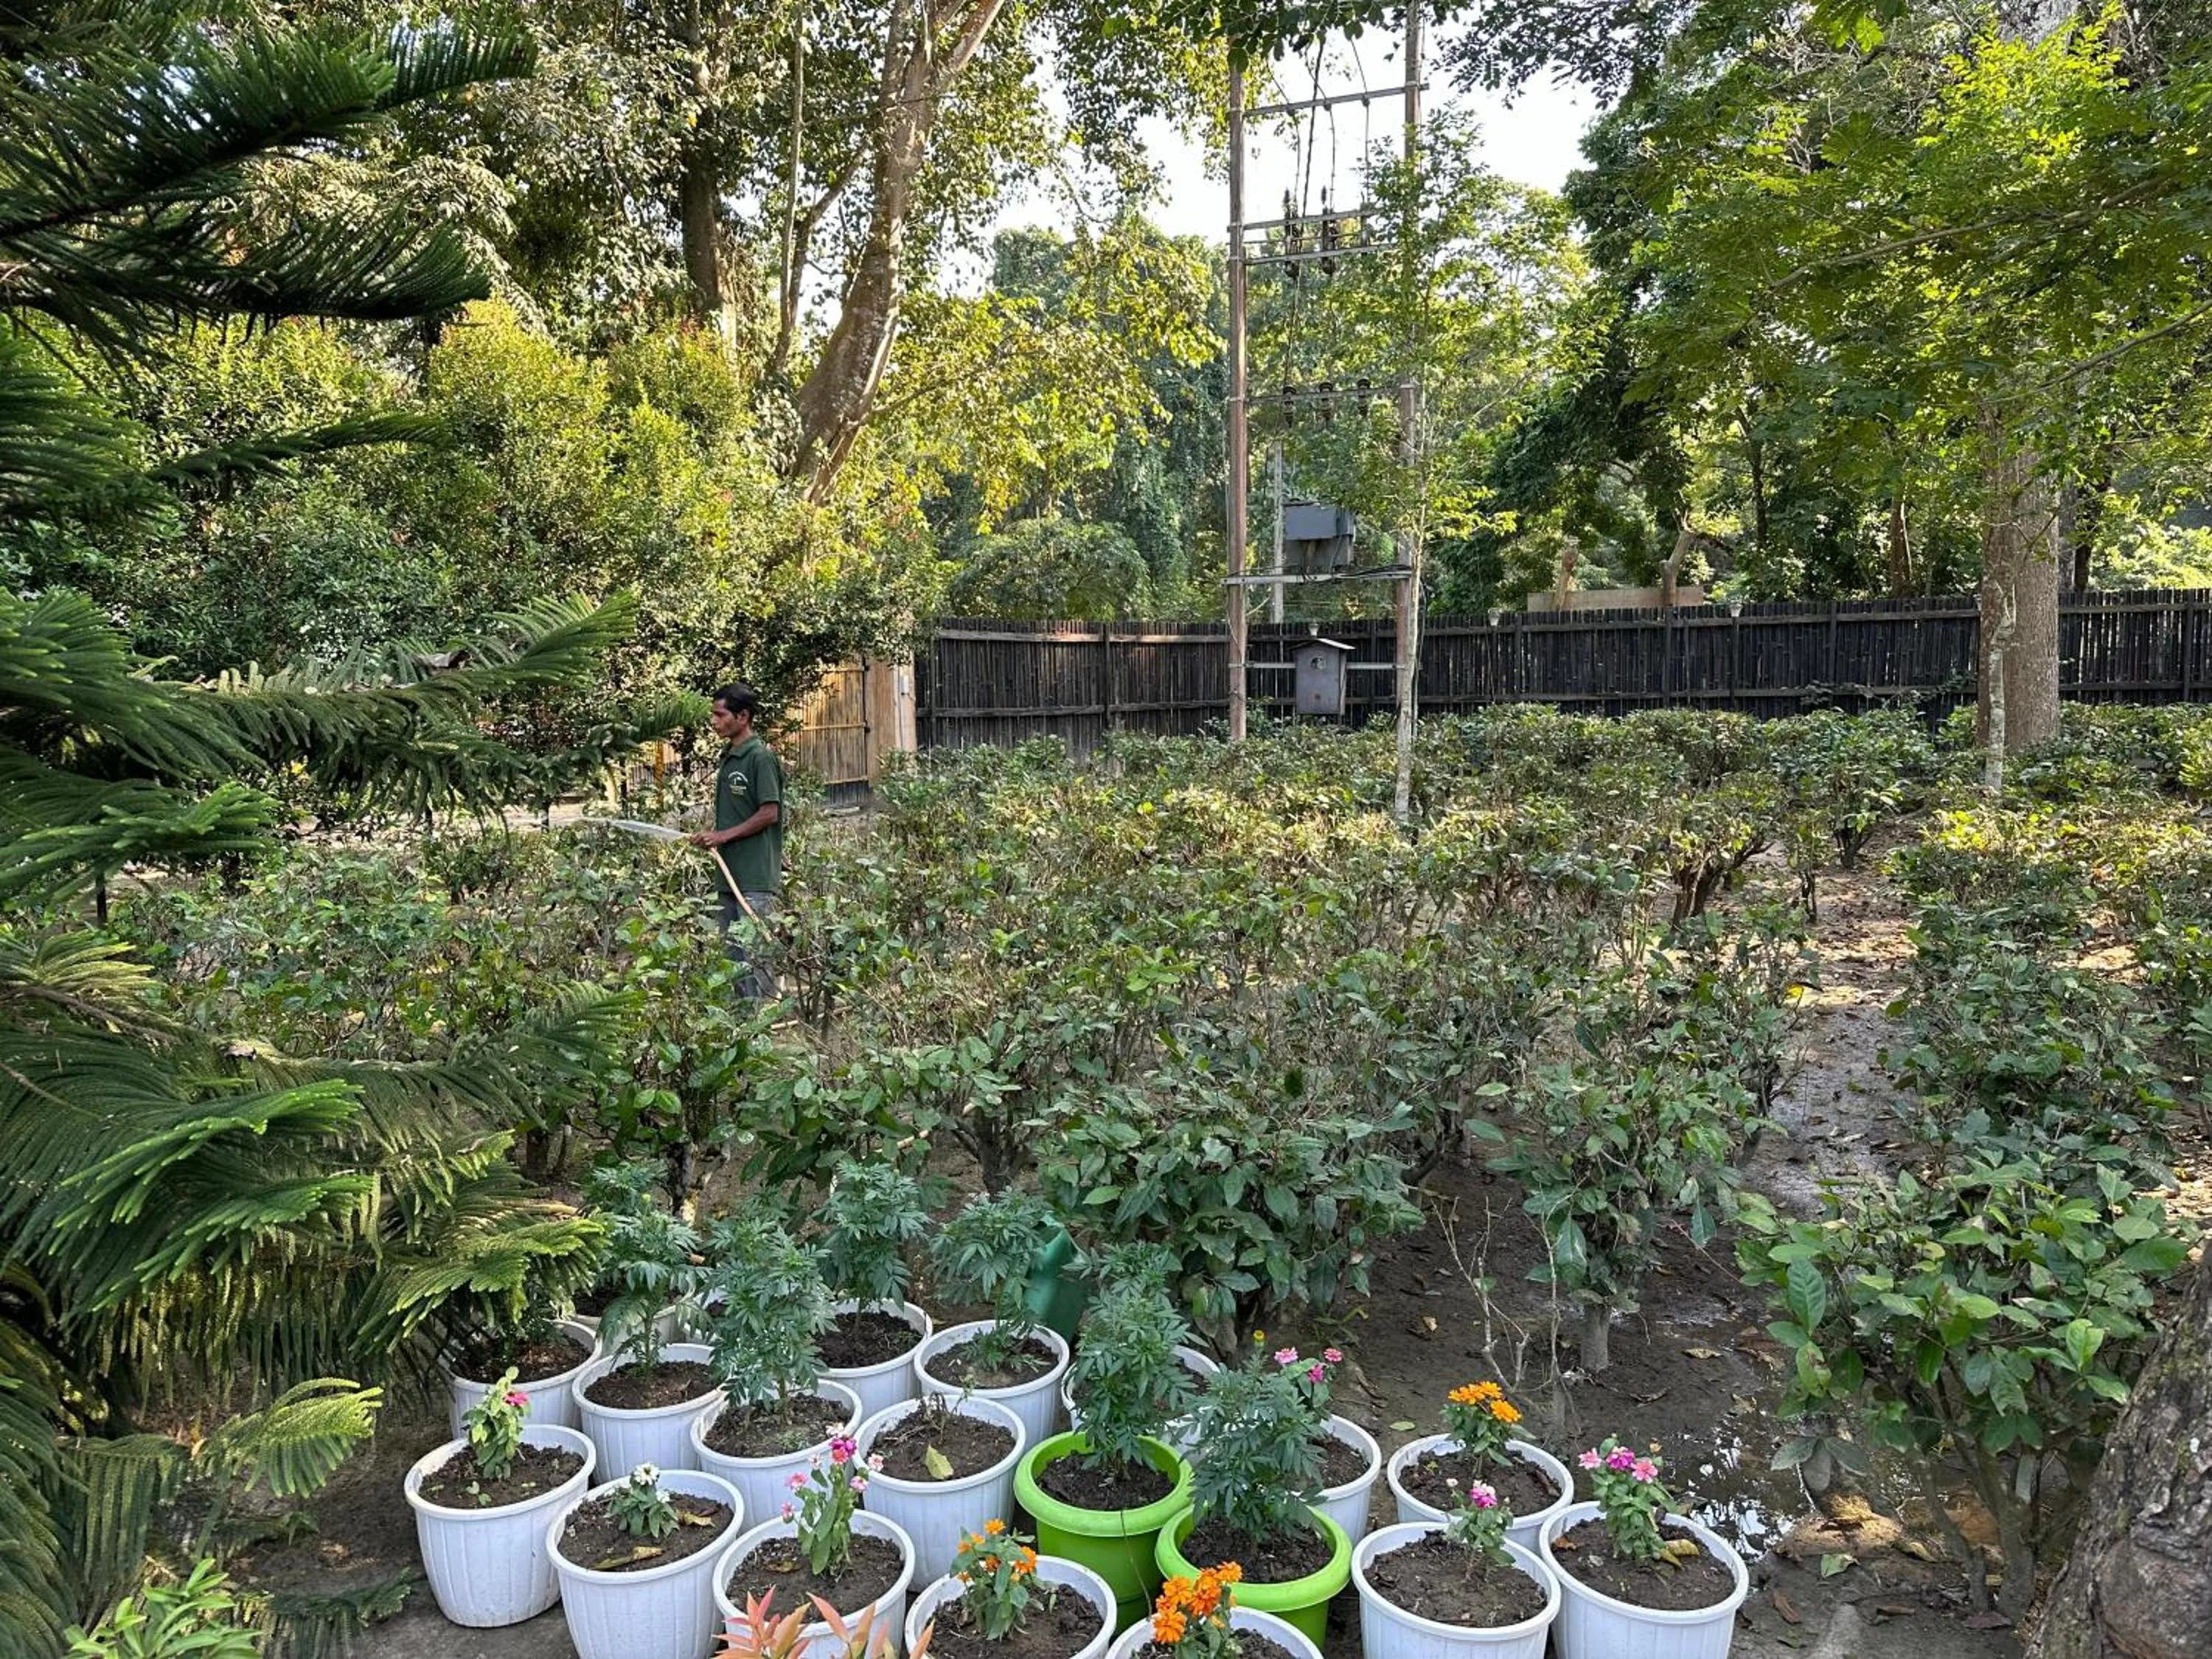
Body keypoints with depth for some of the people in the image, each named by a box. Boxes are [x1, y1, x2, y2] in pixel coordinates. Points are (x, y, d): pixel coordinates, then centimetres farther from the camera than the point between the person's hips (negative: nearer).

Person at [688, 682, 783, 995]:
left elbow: (769, 814, -16)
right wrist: (710, 837, 7)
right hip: (730, 873, 9)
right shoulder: (729, 758, 16)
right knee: (732, 950, 12)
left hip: (756, 877, -9)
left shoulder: (760, 756, -12)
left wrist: (723, 835, -13)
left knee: (753, 950, -8)